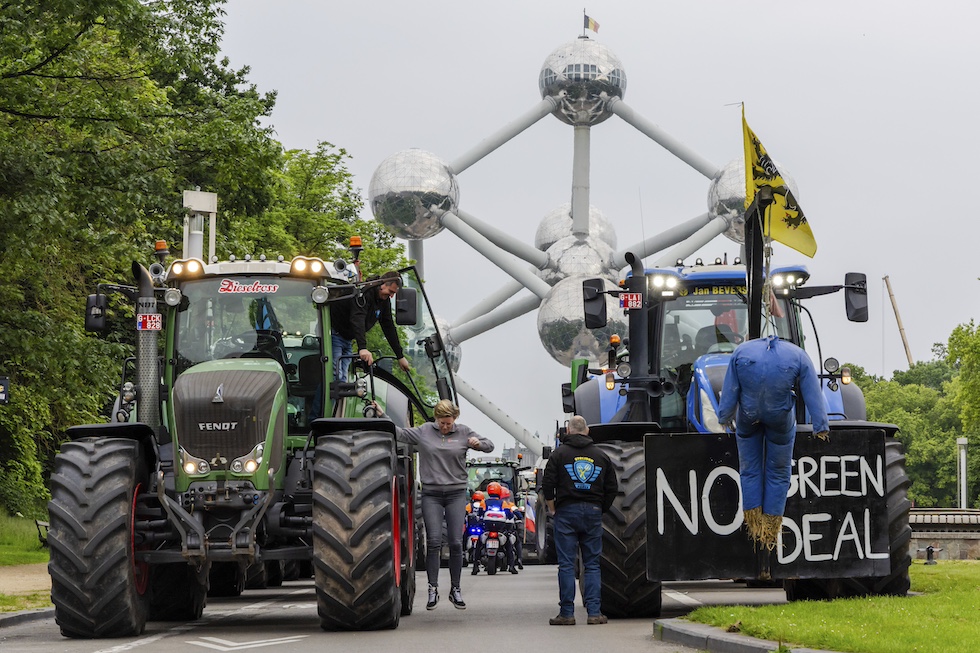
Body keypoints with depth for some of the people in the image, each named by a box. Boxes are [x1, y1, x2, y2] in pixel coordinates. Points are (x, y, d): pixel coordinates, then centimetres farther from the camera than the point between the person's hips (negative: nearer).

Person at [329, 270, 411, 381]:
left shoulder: (385, 301, 3)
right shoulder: (364, 292, -26)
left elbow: (389, 328, 8)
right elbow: (357, 319, -39)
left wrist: (400, 356, 5)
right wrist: (362, 348, -52)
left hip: (347, 339, 9)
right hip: (334, 333, -9)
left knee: (343, 378, 2)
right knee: (336, 376, -19)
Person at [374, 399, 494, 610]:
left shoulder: (464, 432, 5)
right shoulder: (424, 432, 6)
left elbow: (489, 446, 8)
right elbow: (399, 433, 9)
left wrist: (478, 443, -14)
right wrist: (382, 416, 0)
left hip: (456, 493, 0)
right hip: (431, 494, 0)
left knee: (456, 543, -1)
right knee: (433, 541, -7)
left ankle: (455, 589, 10)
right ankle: (433, 589, -1)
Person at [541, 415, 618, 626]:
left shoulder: (559, 454, 0)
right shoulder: (601, 455, 9)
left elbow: (547, 484, -6)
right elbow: (612, 488, 9)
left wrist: (552, 507, 6)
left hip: (567, 512, -2)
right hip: (593, 512, 2)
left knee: (566, 564, -1)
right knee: (592, 564, 6)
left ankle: (567, 613, -2)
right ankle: (594, 612, 0)